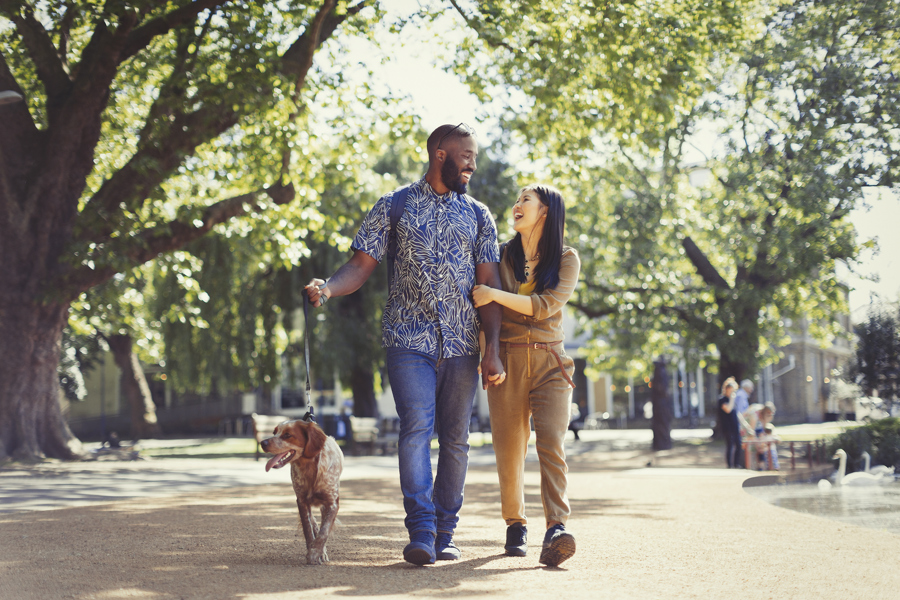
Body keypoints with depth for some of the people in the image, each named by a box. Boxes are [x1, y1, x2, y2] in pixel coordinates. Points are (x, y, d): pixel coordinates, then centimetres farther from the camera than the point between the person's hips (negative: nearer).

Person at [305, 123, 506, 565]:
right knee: (416, 427, -17)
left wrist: (492, 350, -1)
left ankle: (444, 534, 12)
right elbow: (362, 265, 3)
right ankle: (420, 532, -18)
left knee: (455, 438, 3)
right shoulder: (393, 207, 7)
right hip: (409, 340, -3)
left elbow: (488, 284, 9)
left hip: (461, 345, 3)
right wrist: (328, 288, -19)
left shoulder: (478, 215, 13)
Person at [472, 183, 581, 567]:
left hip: (550, 362, -1)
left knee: (551, 442, -16)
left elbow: (545, 305, -10)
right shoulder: (502, 256, 10)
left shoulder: (567, 259, 5)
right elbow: (482, 308, 14)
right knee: (509, 449, -1)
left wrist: (495, 295, -17)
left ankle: (556, 529, -26)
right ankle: (515, 524, 16)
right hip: (507, 359, 1)